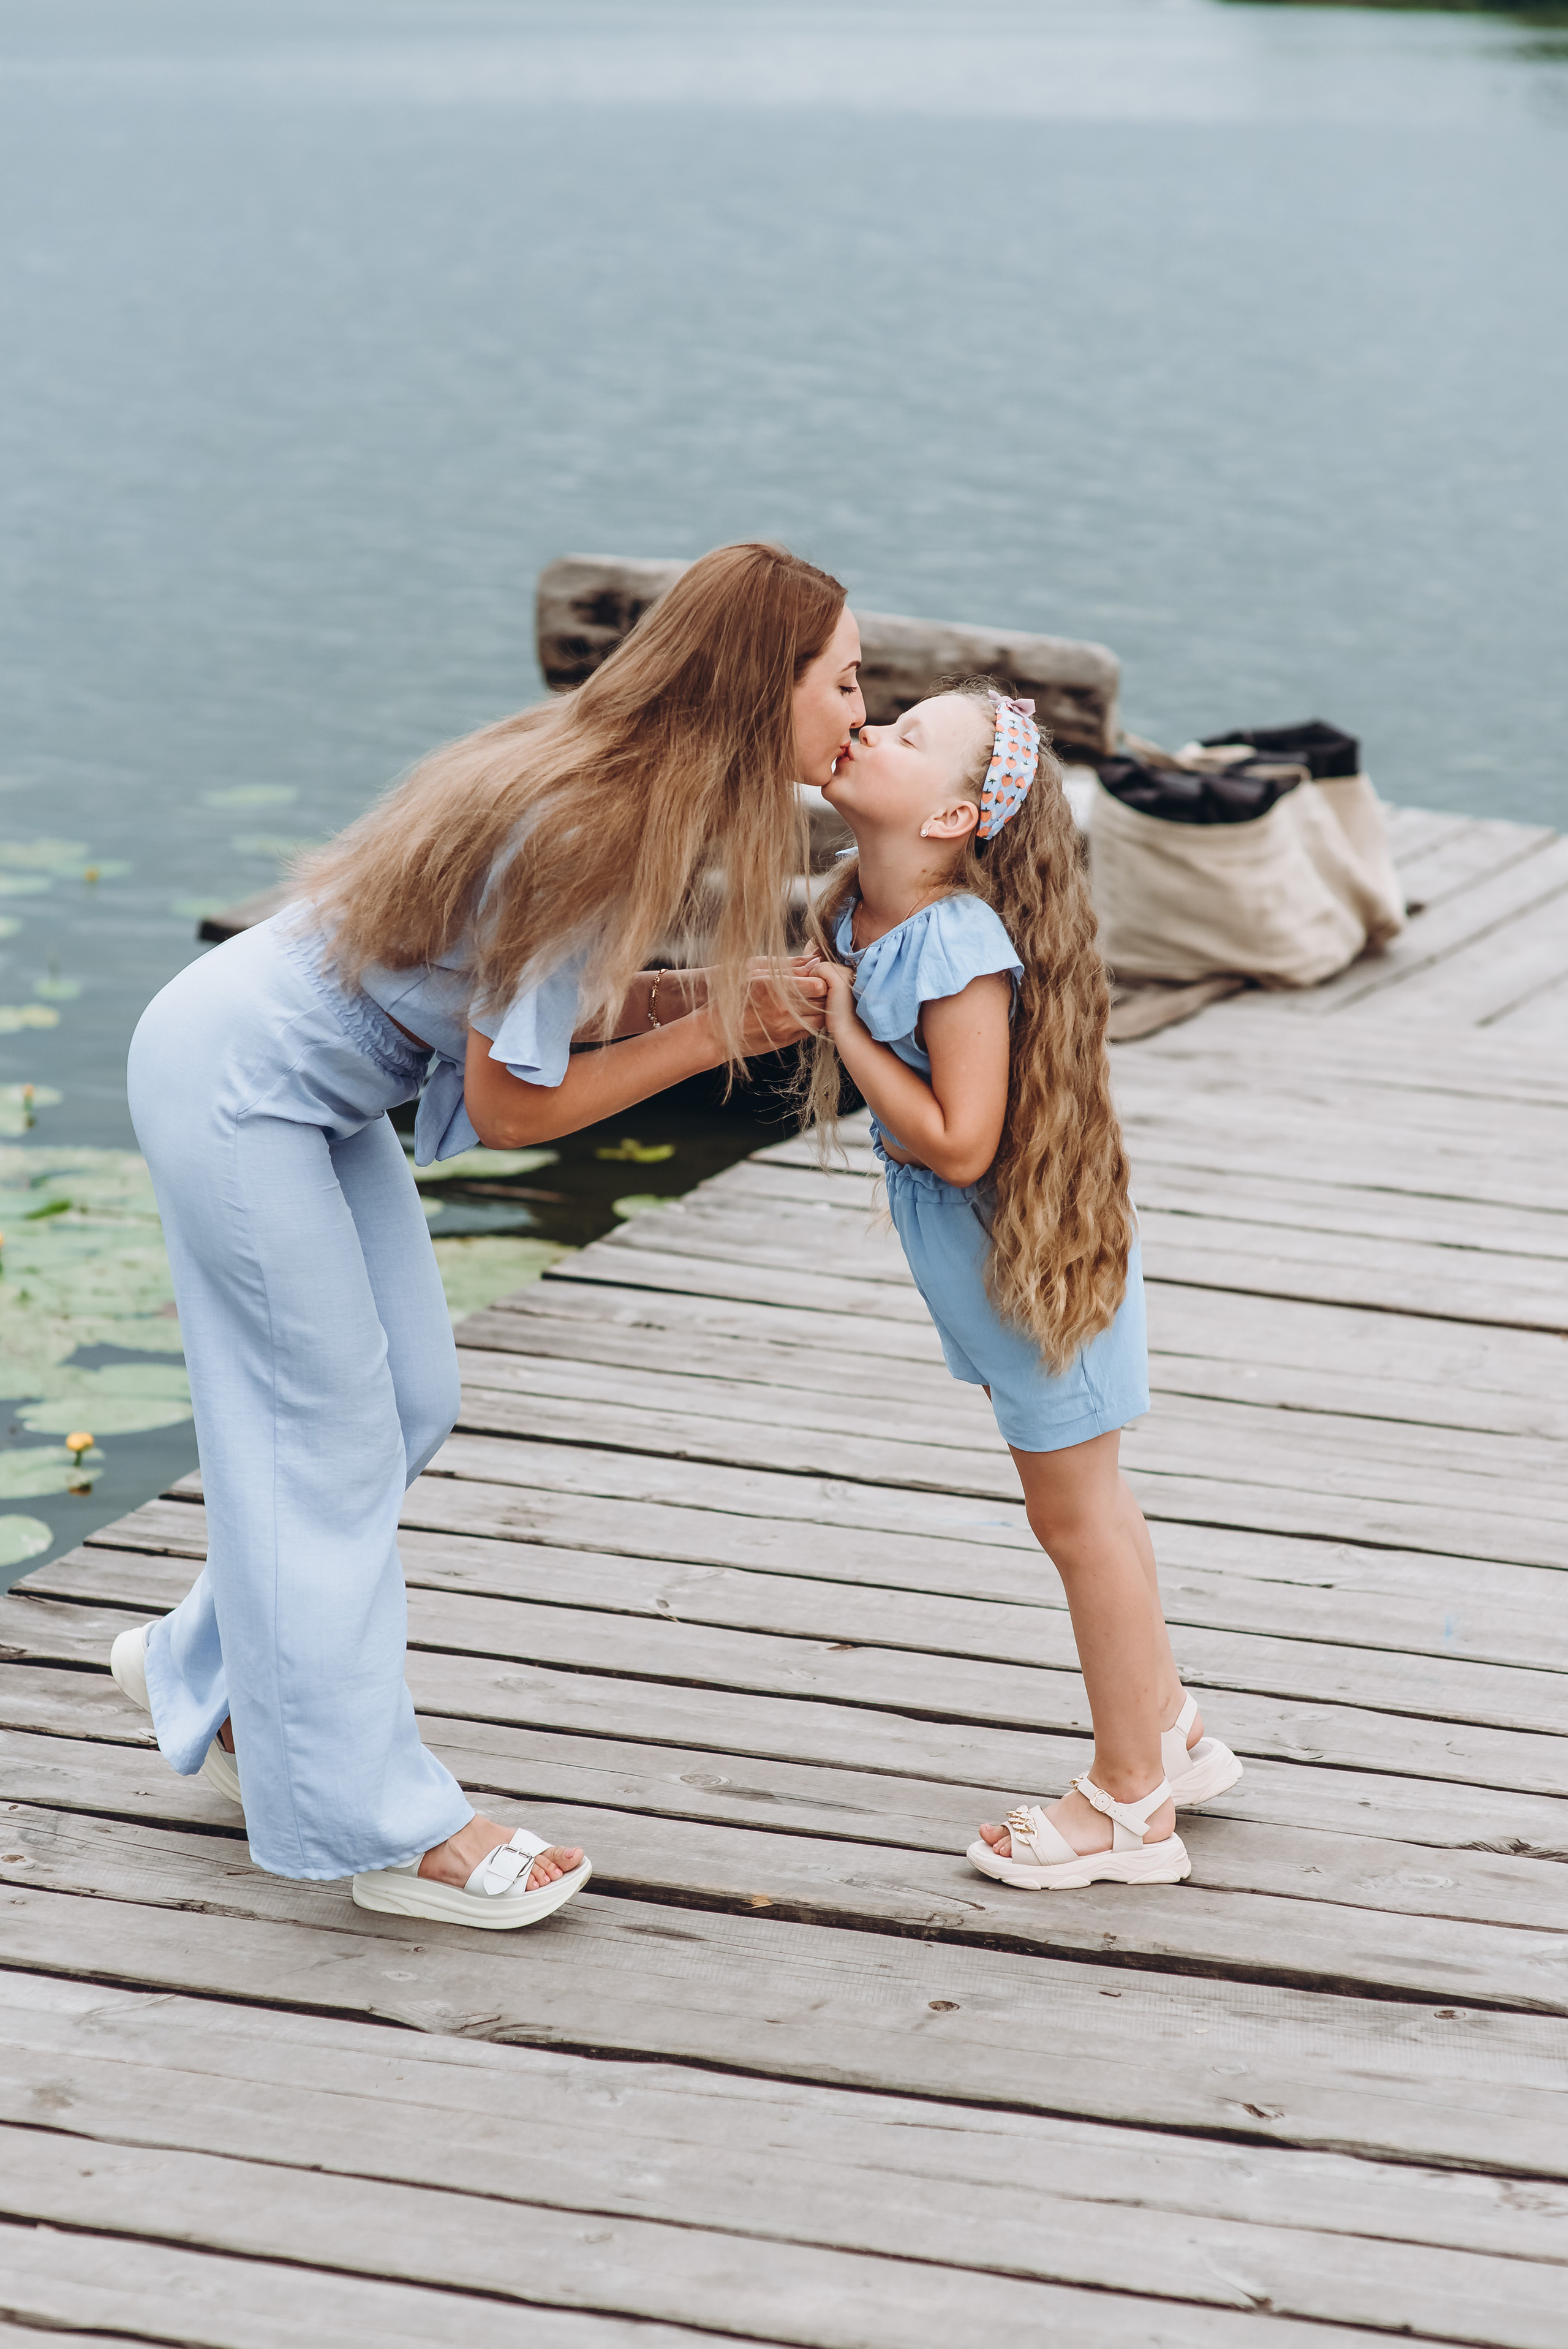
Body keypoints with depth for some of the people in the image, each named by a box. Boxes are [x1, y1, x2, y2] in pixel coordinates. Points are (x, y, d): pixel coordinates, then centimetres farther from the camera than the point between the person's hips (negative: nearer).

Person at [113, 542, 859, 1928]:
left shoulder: (644, 800, -4)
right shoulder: (586, 836, -31)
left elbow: (560, 994, 0)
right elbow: (512, 1105, -24)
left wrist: (736, 989, -12)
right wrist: (716, 1028, -18)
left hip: (315, 1085, 9)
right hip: (233, 1086, -9)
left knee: (413, 1404, 12)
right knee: (332, 1433, -2)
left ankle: (207, 1669, 30)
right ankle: (384, 1826, 9)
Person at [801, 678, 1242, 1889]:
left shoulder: (959, 946, -30)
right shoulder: (859, 912, -3)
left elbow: (958, 1144, -30)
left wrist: (842, 1027, -26)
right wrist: (803, 1000, -3)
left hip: (1031, 1251, -9)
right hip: (986, 1253, 9)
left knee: (1076, 1514, 5)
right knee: (1087, 1502, 21)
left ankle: (1131, 1804, 21)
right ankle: (1170, 1733, 39)